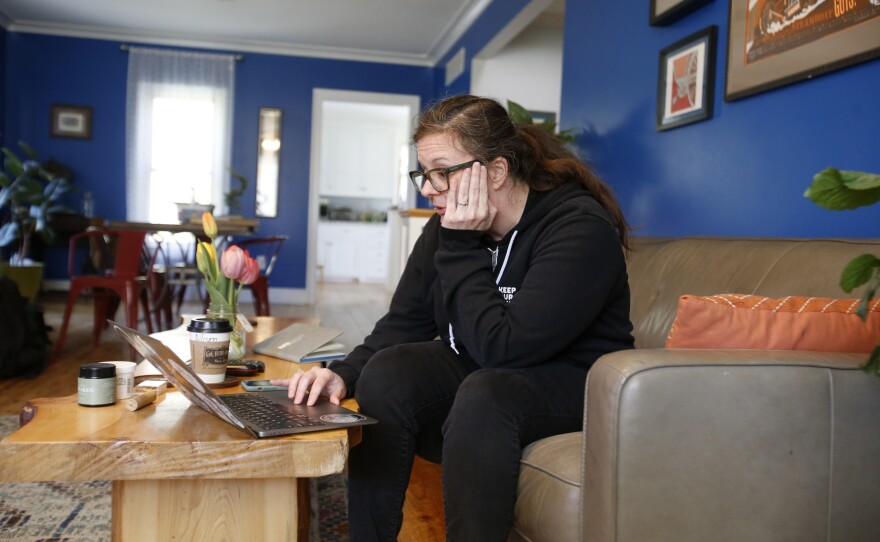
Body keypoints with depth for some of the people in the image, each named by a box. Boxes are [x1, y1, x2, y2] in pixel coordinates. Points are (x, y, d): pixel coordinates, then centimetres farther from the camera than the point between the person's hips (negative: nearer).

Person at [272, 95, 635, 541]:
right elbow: (404, 323, -1)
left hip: (573, 383, -5)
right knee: (387, 372, -20)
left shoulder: (581, 228, -22)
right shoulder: (450, 223, -1)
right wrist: (346, 373, -18)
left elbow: (501, 349, -29)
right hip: (475, 373, 6)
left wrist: (462, 248, -26)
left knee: (483, 394, -35)